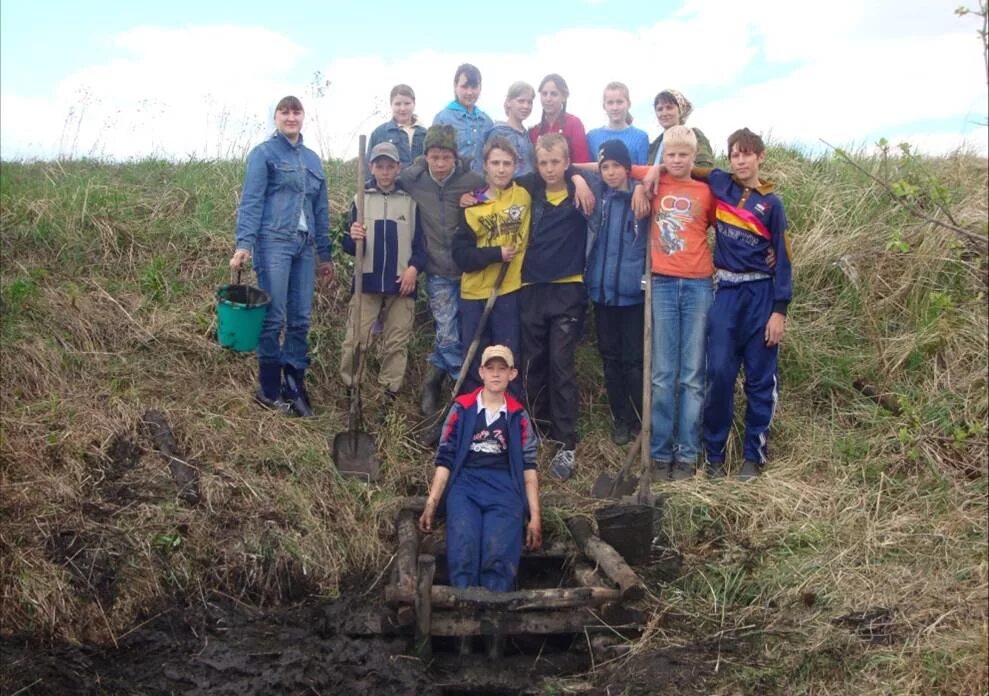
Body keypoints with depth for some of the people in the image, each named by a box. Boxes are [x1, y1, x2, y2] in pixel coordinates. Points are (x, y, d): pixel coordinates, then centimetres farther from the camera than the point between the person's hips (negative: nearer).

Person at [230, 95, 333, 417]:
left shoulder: (312, 159, 19)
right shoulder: (263, 154, 2)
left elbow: (321, 208, 21)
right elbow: (251, 201, -7)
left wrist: (325, 254, 19)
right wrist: (244, 244, -18)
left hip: (305, 245, 6)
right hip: (274, 242, -6)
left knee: (300, 319, 5)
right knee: (273, 318, -6)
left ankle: (295, 385, 13)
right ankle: (268, 389, 4)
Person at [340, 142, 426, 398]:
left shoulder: (411, 201, 5)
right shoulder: (361, 199, 6)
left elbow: (421, 243, 7)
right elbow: (350, 248, 4)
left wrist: (414, 267, -11)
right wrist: (354, 238, -19)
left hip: (401, 285, 0)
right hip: (367, 283, 0)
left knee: (397, 344, 4)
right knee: (354, 342, -5)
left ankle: (389, 395, 11)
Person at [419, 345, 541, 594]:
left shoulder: (518, 417, 16)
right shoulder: (462, 409, 13)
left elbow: (529, 467, 12)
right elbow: (445, 459, 10)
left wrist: (535, 516, 5)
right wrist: (431, 503, 0)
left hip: (505, 489, 0)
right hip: (465, 486, 0)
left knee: (499, 555, -27)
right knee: (462, 553, -27)